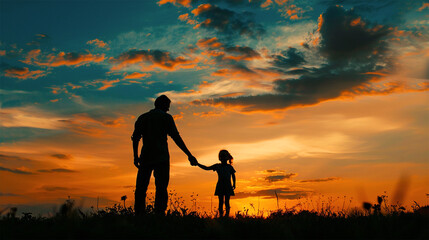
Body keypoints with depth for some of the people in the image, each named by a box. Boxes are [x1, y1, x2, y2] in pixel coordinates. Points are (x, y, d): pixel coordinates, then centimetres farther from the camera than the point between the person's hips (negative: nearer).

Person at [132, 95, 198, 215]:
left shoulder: (142, 117, 15)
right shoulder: (166, 117, 2)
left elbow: (135, 138, 11)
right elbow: (176, 138, -4)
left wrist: (136, 157, 17)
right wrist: (189, 155, -2)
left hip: (145, 157, 4)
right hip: (161, 158, -3)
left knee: (141, 188, 7)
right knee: (161, 188, -4)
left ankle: (138, 215, 1)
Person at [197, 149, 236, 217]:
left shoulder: (229, 167, 5)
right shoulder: (217, 166, 7)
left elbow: (233, 176, 12)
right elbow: (206, 168, 10)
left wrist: (234, 184, 1)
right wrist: (197, 164, 4)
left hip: (228, 186, -1)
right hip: (220, 186, 1)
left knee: (227, 202, -5)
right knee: (221, 202, -1)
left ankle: (227, 215, -1)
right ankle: (220, 215, 1)